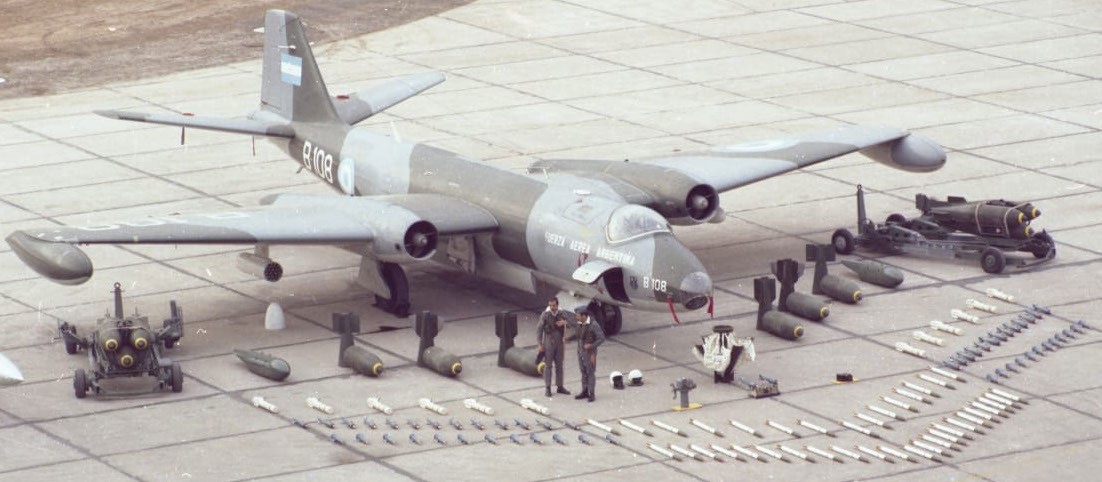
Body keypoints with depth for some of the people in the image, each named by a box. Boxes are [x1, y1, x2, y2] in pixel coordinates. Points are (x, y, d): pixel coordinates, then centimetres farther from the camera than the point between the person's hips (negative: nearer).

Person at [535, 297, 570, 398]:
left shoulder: (561, 315, 1)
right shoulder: (545, 315, -9)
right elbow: (539, 329, -6)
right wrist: (539, 344, -10)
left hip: (559, 343, 4)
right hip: (548, 343, -4)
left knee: (559, 365, 10)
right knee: (548, 365, 1)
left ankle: (560, 386, 19)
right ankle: (548, 388, 5)